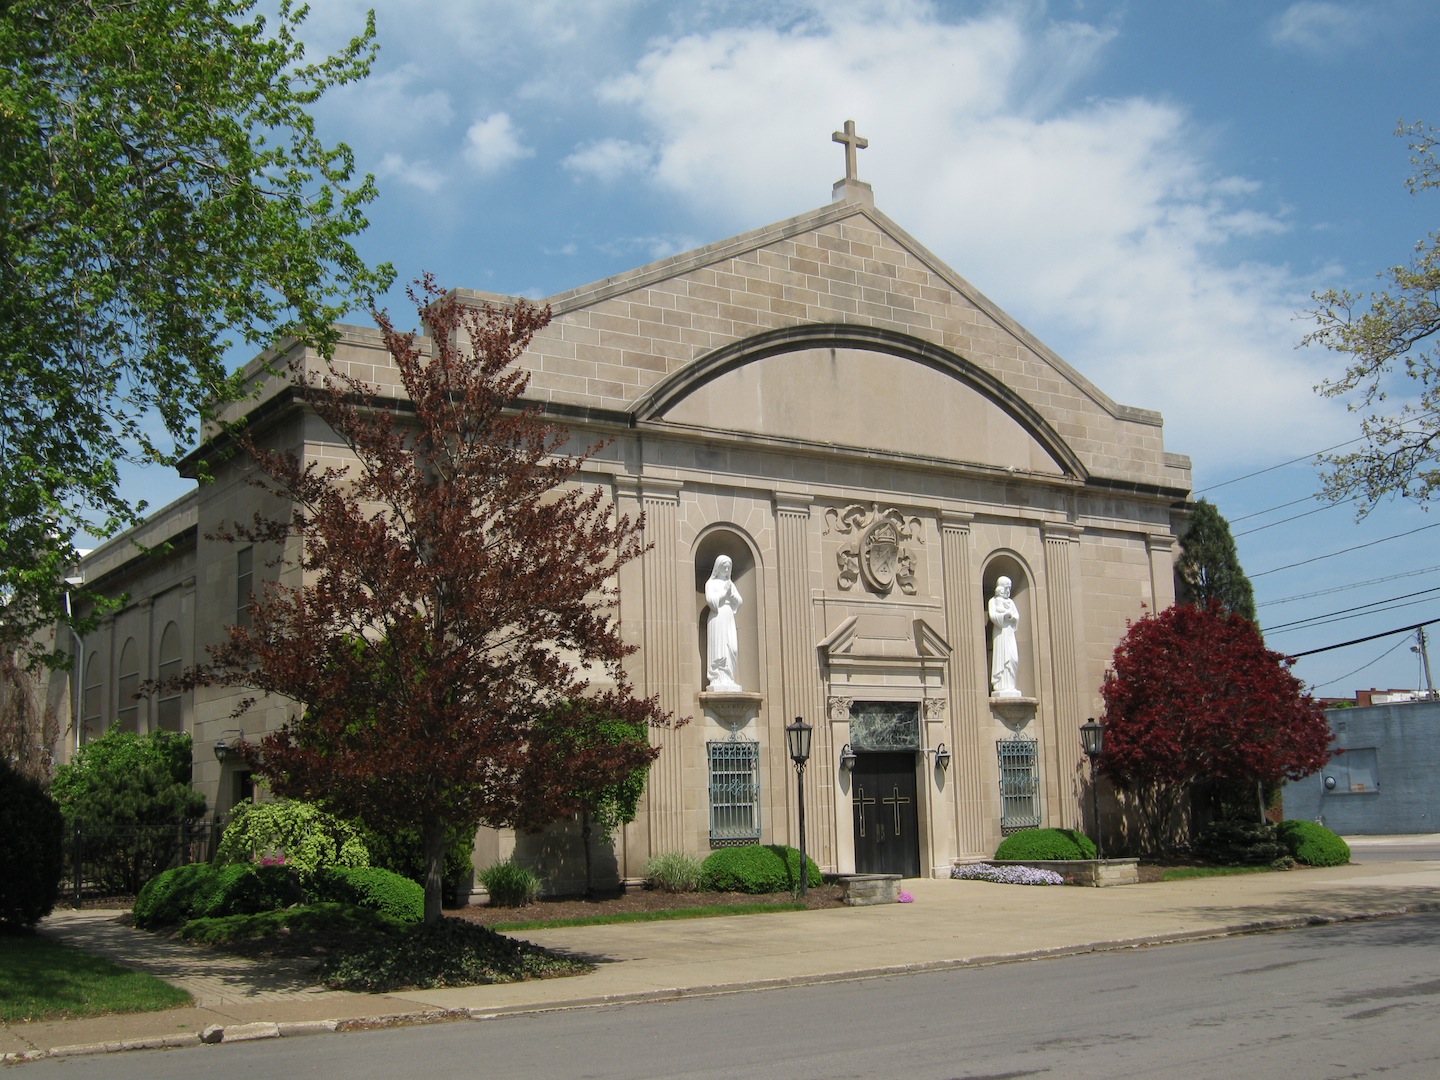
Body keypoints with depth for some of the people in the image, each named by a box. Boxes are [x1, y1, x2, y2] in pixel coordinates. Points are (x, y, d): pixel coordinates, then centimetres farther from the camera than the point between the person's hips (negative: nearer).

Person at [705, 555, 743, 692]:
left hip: (729, 619, 5)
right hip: (717, 618, -5)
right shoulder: (711, 583, 3)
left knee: (732, 649, -3)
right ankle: (718, 679, -11)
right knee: (718, 648, -9)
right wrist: (724, 591, -6)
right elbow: (711, 600, -11)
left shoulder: (730, 584, 18)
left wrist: (731, 593, -4)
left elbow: (739, 602, 12)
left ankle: (728, 679, -1)